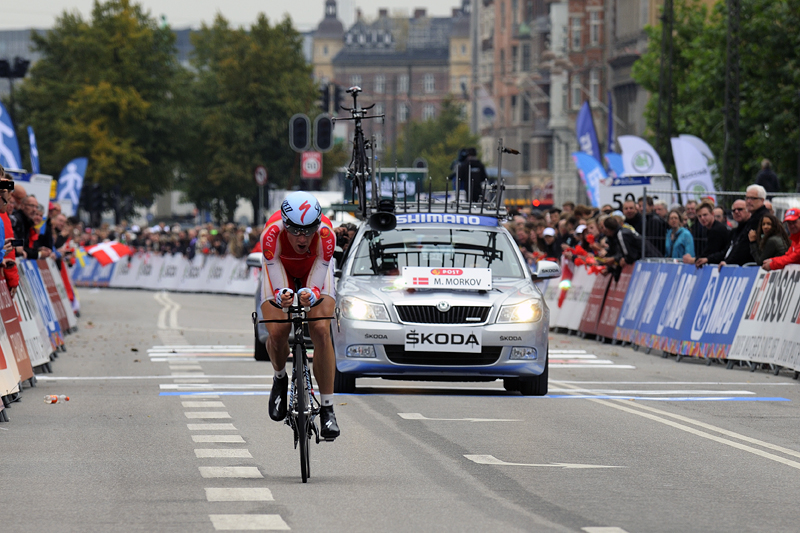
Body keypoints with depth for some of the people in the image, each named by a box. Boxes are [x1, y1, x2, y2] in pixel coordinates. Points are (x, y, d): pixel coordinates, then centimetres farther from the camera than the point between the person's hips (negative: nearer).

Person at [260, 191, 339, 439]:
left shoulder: (326, 233, -37)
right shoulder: (272, 233, -38)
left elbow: (316, 286, -33)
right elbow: (277, 288, -34)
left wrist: (310, 295, -55)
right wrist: (282, 296, -57)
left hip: (315, 268, 0)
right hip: (280, 267, 0)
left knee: (321, 330, -21)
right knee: (277, 332, -20)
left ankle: (327, 409, -14)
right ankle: (280, 379, 14)